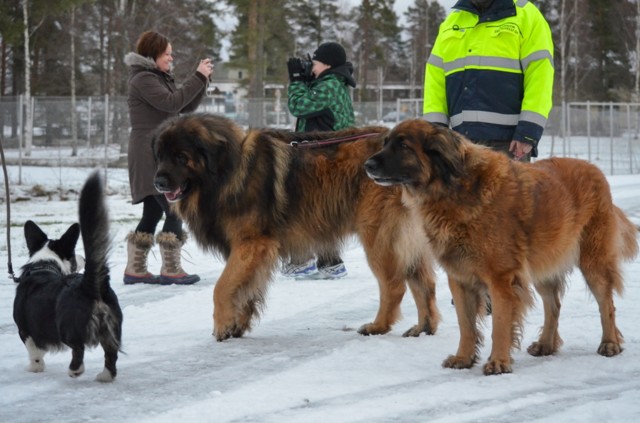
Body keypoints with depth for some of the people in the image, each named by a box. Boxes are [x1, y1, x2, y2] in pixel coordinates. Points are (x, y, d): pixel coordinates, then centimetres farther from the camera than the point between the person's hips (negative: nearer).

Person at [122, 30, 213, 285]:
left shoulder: (160, 78, 20)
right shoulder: (142, 79, -10)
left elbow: (187, 107, 18)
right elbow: (172, 102, -21)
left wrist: (203, 78, 6)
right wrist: (198, 77, -17)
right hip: (150, 156, -10)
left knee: (153, 212, 10)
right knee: (175, 210, -13)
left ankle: (135, 269, 13)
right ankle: (171, 270, -11)